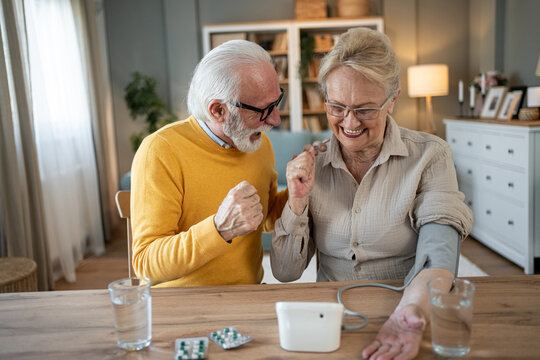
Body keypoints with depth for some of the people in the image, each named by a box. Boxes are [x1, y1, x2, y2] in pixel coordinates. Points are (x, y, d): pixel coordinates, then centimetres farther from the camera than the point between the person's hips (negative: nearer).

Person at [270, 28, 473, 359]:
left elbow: (438, 259, -18)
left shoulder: (429, 156, -5)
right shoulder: (312, 166, 2)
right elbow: (285, 272, 1)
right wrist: (298, 202, -12)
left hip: (400, 310, -1)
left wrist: (411, 311, -37)